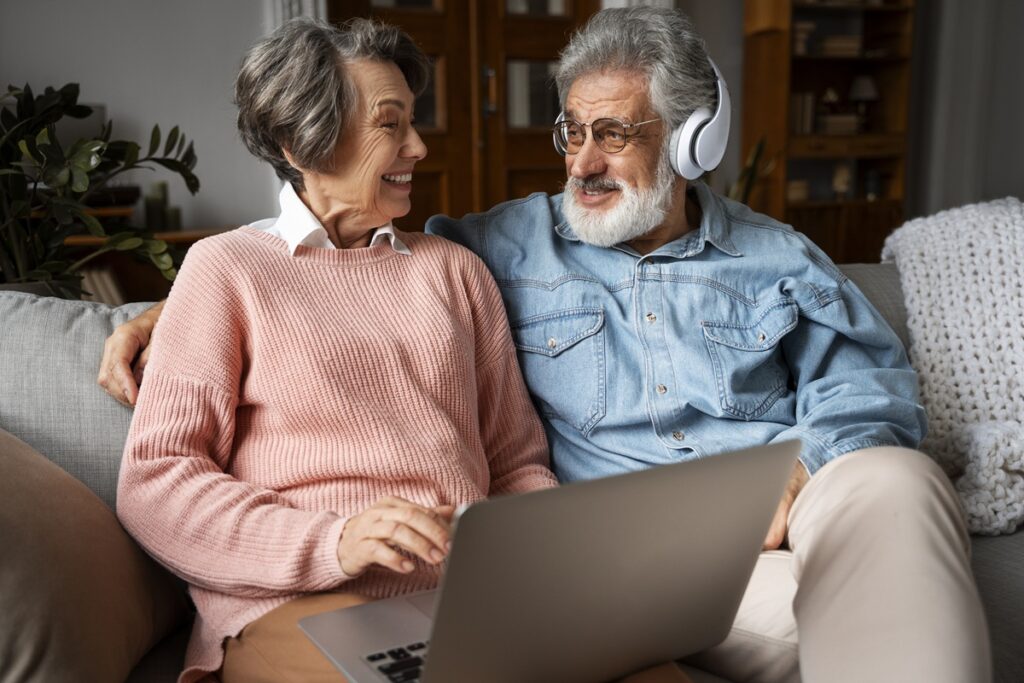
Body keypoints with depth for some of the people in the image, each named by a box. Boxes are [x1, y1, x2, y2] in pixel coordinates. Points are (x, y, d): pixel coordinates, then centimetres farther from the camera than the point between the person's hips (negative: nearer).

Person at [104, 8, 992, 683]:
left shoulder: (776, 259, 16)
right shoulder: (510, 245, 12)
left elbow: (867, 387, 13)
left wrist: (809, 472, -10)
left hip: (799, 511, 4)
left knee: (892, 479, -30)